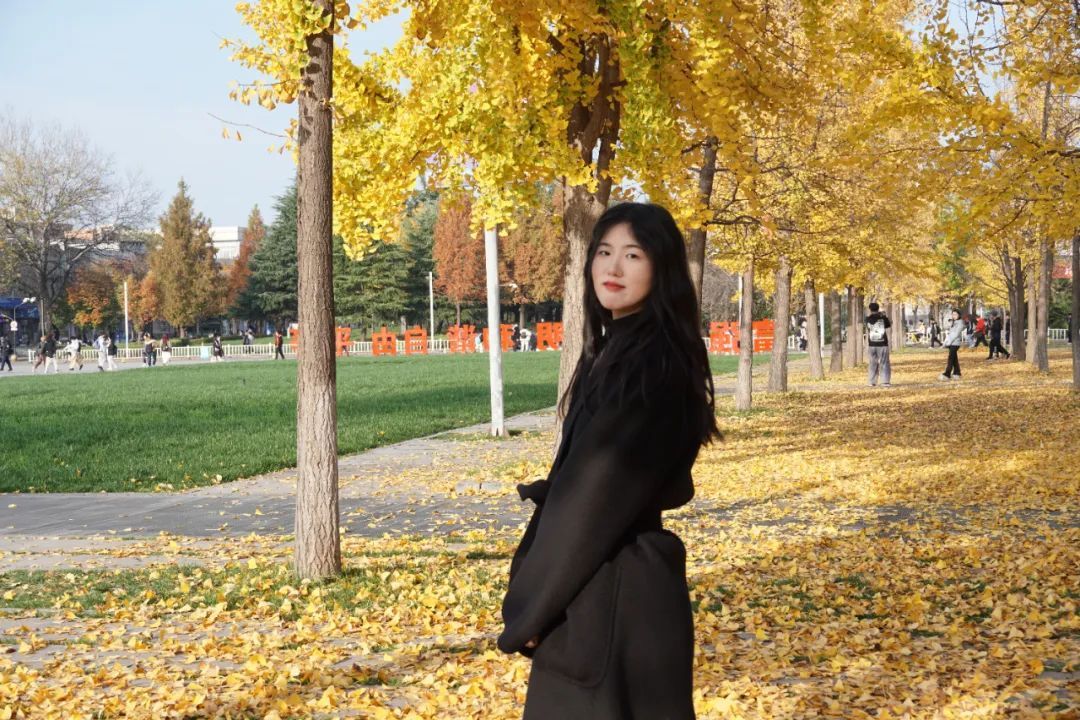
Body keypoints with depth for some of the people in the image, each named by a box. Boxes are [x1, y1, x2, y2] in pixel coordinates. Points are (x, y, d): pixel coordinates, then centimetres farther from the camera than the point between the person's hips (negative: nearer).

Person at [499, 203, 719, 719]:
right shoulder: (617, 348, 11)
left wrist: (531, 607, -15)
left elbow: (601, 488, -21)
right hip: (597, 580, 9)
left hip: (618, 592, -9)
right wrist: (532, 593, 11)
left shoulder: (652, 361, -19)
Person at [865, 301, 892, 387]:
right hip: (882, 344, -3)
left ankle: (872, 381, 11)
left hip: (872, 344, 3)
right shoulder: (883, 318, -3)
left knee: (873, 363, 12)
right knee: (884, 363, 0)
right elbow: (890, 324, 14)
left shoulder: (868, 318, 2)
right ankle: (885, 382, -8)